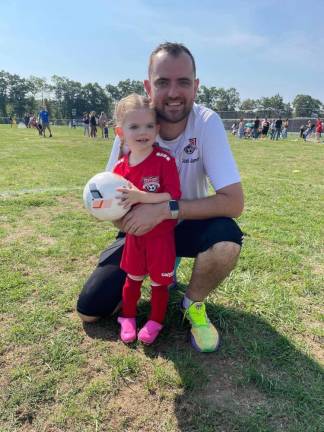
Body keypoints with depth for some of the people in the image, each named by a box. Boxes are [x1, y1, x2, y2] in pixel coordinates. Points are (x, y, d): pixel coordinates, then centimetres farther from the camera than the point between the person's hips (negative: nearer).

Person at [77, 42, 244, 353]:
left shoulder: (207, 123, -20)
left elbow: (234, 202, -27)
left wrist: (166, 209, -34)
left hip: (187, 226, -1)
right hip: (141, 231, 2)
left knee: (227, 240, -37)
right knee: (89, 310, -5)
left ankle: (193, 304, -2)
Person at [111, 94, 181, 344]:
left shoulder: (164, 160, -17)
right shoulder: (121, 166, -2)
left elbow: (174, 197, -23)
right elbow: (118, 200, 13)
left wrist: (140, 196, -31)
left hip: (161, 234, -4)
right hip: (134, 234, 4)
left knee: (159, 282, 12)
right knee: (133, 278, 19)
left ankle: (156, 321, 34)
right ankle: (128, 317, 40)